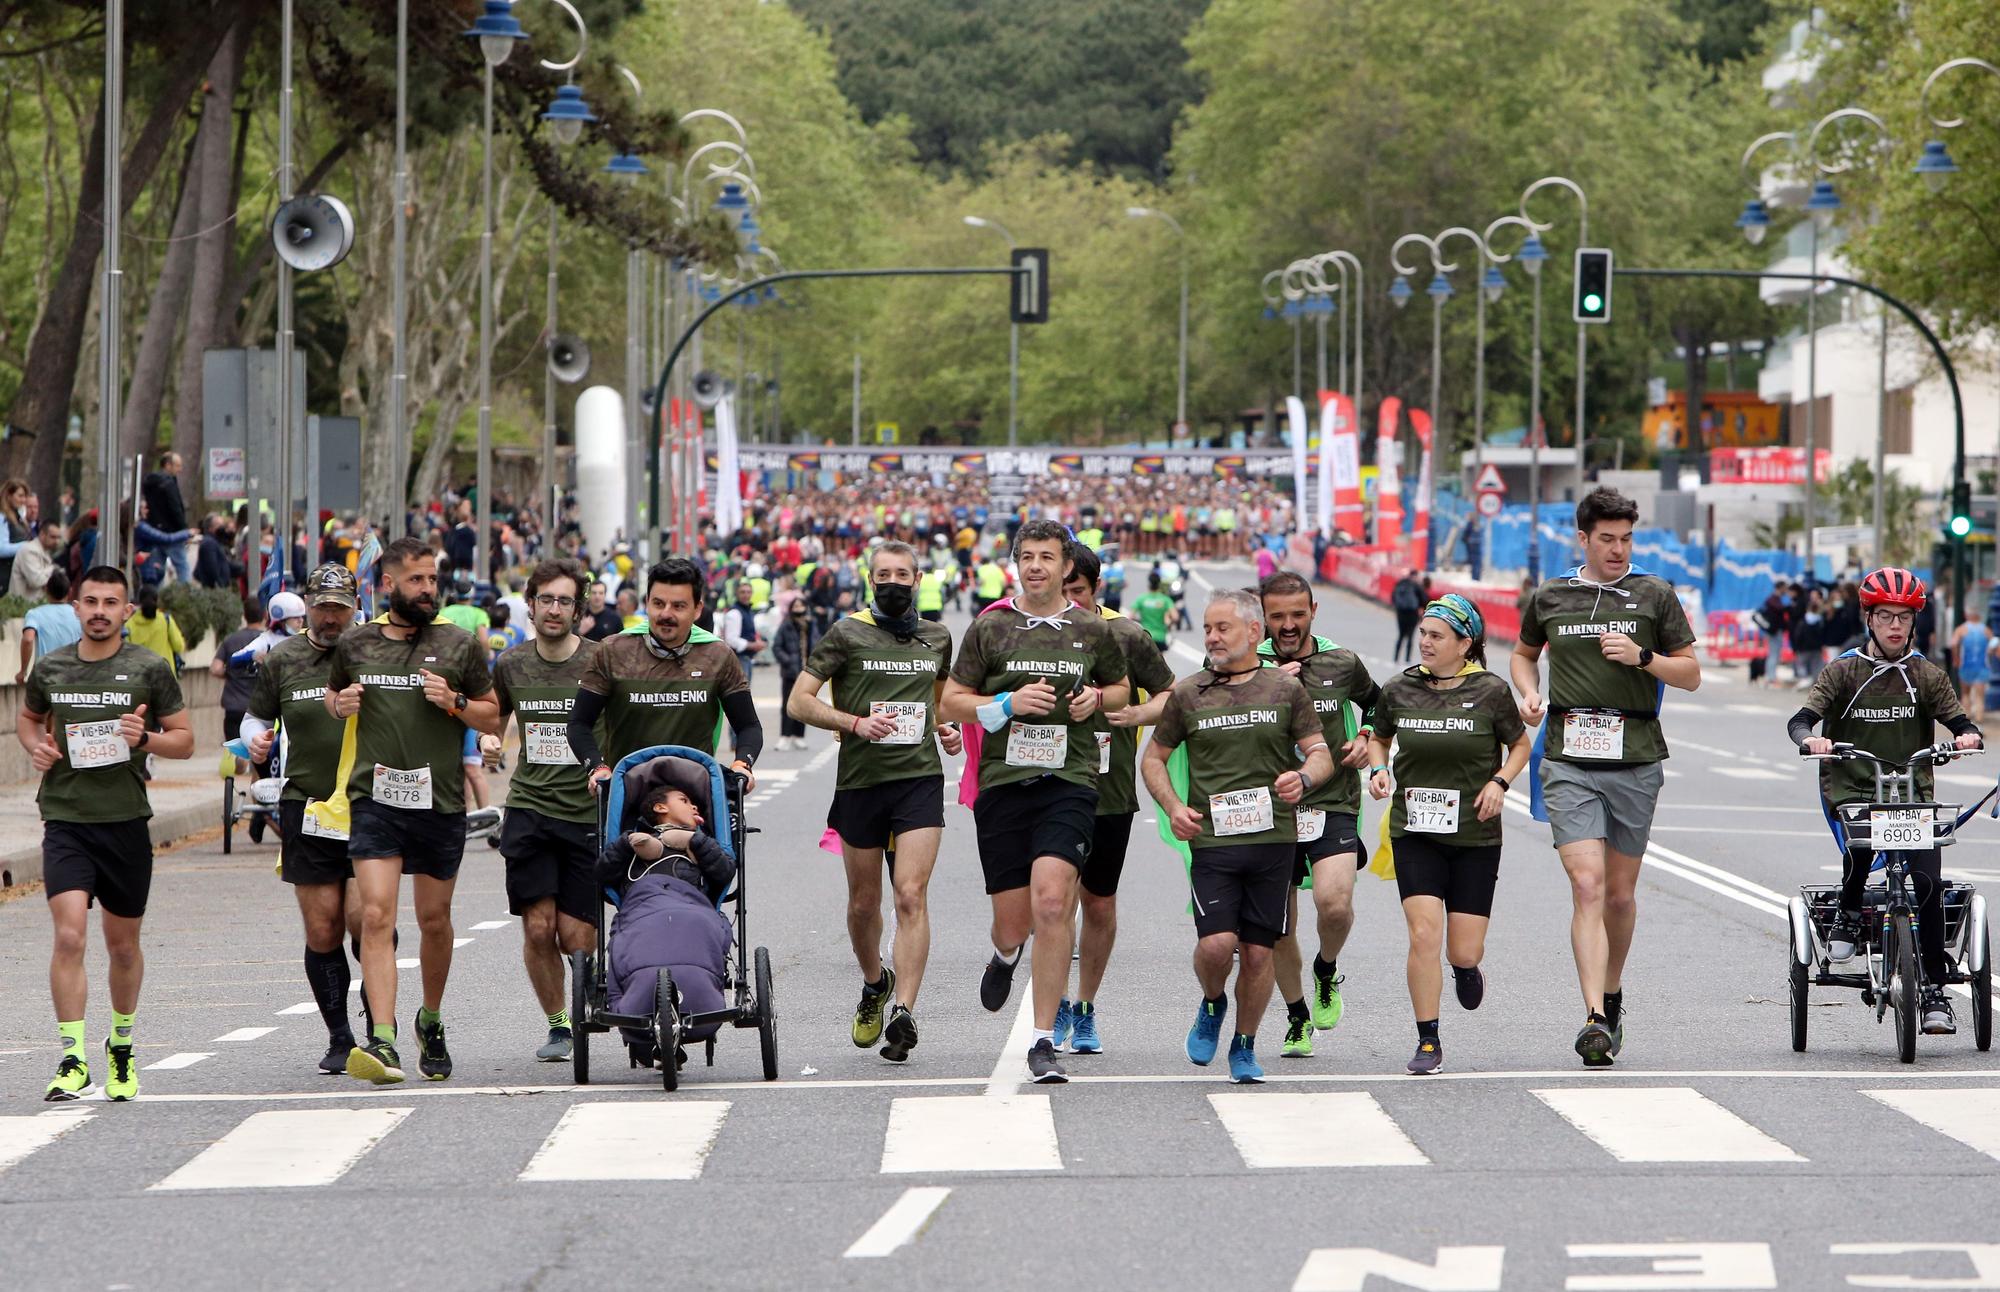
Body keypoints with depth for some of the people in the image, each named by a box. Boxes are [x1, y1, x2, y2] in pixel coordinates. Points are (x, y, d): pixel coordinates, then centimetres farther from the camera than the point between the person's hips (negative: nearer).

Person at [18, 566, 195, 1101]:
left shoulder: (149, 670, -1)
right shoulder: (50, 669, 5)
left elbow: (185, 739, 5)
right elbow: (28, 717, 24)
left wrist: (145, 739, -15)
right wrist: (35, 746, 2)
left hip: (126, 821, 0)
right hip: (66, 820, 0)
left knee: (123, 944, 11)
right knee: (69, 935, -16)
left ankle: (122, 1046, 34)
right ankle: (73, 1060, -13)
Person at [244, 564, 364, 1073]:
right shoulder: (282, 660, 7)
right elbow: (255, 715, 17)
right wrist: (255, 738, -5)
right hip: (307, 806, 2)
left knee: (364, 917, -13)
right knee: (322, 931, 1)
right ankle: (340, 1040, 13)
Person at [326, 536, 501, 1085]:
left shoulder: (460, 645, 3)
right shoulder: (355, 645, 7)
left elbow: (494, 717, 10)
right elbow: (332, 695, 25)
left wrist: (456, 703, -9)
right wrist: (340, 705, 1)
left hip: (440, 803, 0)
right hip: (375, 799, 0)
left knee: (434, 919, 11)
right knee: (376, 916, -14)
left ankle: (431, 1020, 36)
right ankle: (382, 1042, -21)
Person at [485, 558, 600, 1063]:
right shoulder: (511, 665, 8)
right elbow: (494, 720, 23)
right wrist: (488, 741, 1)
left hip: (587, 812, -2)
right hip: (529, 807, 2)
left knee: (576, 936, -6)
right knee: (538, 928, -7)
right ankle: (557, 1024, 12)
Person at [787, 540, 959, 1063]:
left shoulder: (937, 638, 11)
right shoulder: (847, 635, 0)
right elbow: (798, 701, -4)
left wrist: (947, 728, 9)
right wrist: (856, 723, -16)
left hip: (920, 779, 1)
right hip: (860, 782, -1)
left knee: (911, 895, -15)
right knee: (863, 902, 10)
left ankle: (903, 1010, -19)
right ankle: (875, 983, 38)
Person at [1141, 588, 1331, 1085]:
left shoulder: (1286, 690, 8)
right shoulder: (1188, 694, 9)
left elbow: (1322, 754, 8)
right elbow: (1154, 757, 17)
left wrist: (1303, 777, -15)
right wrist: (1173, 807, 0)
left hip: (1273, 838, 0)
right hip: (1210, 839, 0)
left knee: (1258, 951, 2)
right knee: (1216, 942, -15)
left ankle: (1244, 1047, 19)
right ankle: (1212, 1004, 17)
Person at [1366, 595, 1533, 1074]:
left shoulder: (1490, 691, -6)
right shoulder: (1399, 689, -1)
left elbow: (1520, 745, 8)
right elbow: (1378, 738, 16)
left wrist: (1499, 782, -9)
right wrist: (1378, 770, -4)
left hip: (1475, 837, -1)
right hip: (1415, 833, 1)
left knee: (1464, 952, 0)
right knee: (1424, 935, -14)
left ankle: (1466, 966, 40)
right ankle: (1428, 1043, -3)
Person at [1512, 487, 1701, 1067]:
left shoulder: (1654, 594, 4)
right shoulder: (1550, 597, 8)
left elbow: (1691, 674, 7)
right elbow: (1524, 652, 26)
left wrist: (1642, 657, -11)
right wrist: (1529, 693, 6)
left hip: (1636, 761, 1)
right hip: (1569, 762, -1)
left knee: (1620, 893, 10)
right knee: (1588, 886, -14)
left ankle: (1612, 995, 34)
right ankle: (1596, 1019, -22)